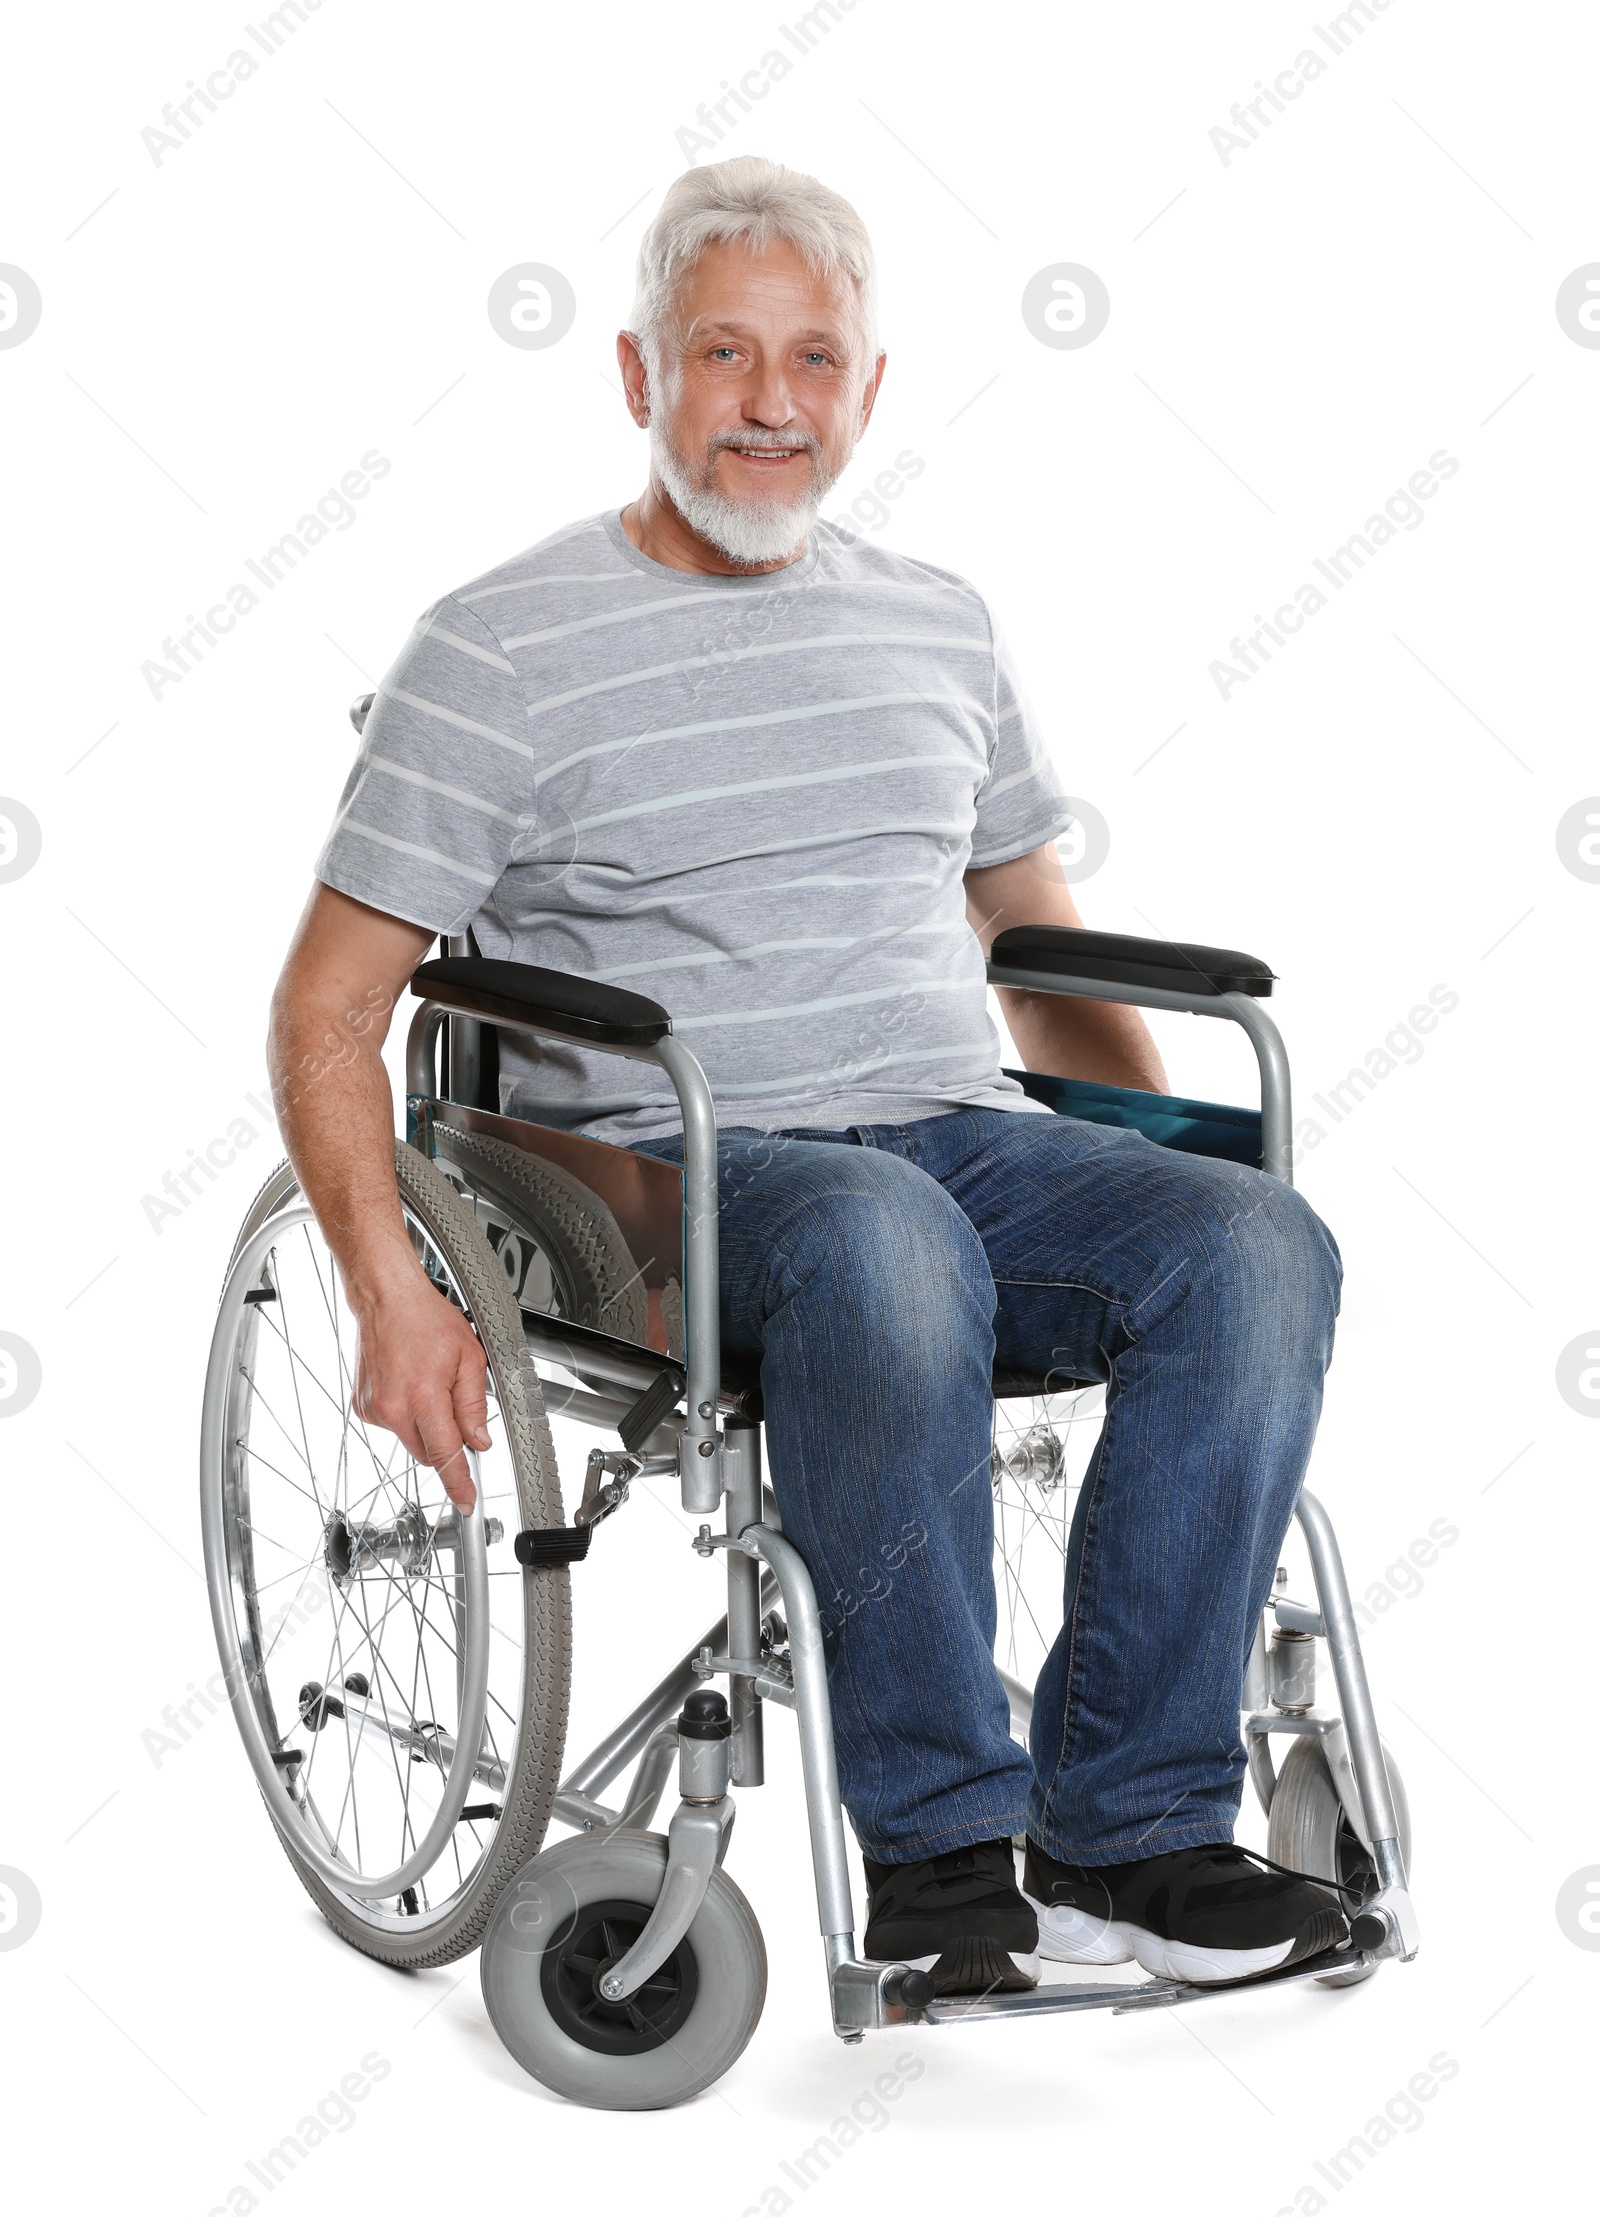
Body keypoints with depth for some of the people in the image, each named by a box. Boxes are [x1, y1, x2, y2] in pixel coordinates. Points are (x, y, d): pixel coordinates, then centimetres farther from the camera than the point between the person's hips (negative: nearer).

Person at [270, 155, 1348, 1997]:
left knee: (1261, 1243, -24)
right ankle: (940, 1844, -26)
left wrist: (1172, 1170, 16)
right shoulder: (499, 650, 0)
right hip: (671, 1173, -5)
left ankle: (1128, 1830, -20)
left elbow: (1035, 936, 28)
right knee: (885, 1242, -39)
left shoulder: (938, 626, 16)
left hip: (960, 1138, 5)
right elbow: (327, 1008, -2)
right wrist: (392, 1295, -16)